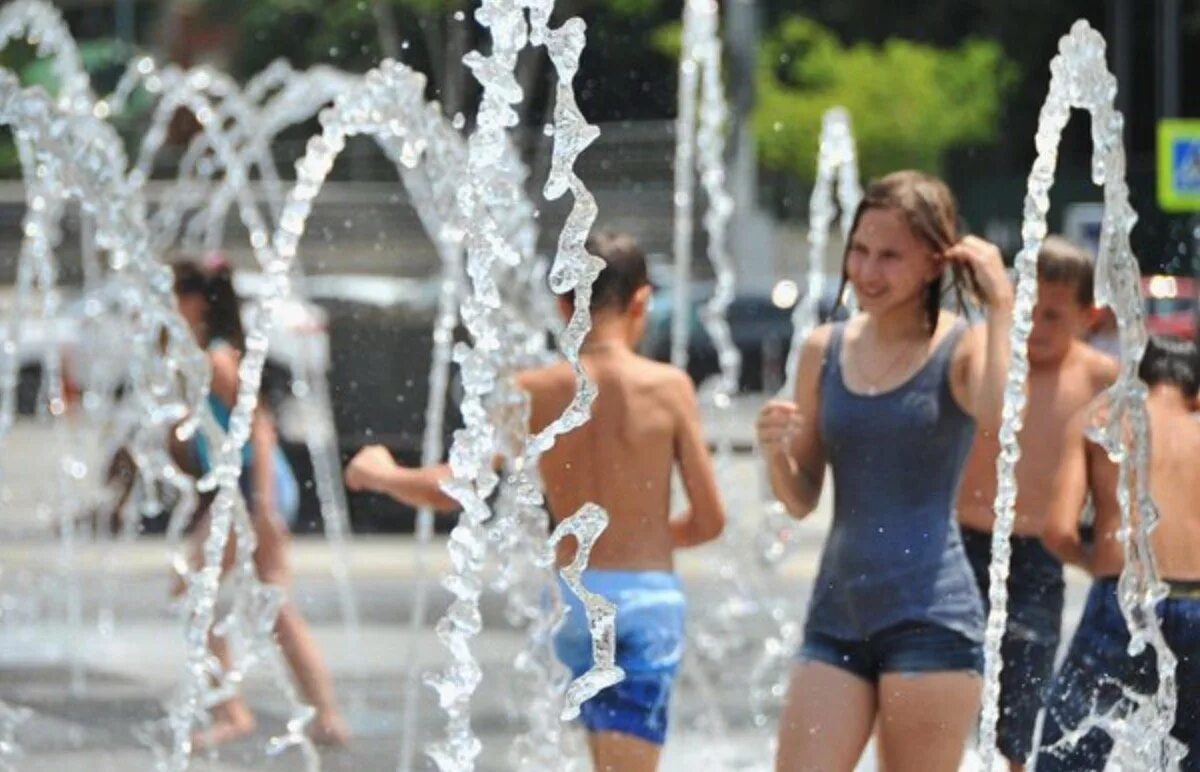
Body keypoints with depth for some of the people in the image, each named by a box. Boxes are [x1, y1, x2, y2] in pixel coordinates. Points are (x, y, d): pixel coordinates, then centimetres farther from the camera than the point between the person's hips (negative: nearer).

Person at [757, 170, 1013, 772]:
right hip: (838, 612, 5)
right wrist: (775, 452, -7)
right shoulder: (824, 350, 10)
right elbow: (800, 500, 14)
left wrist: (1000, 306, -19)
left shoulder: (961, 349, -3)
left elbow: (1002, 417, -27)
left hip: (930, 616, -4)